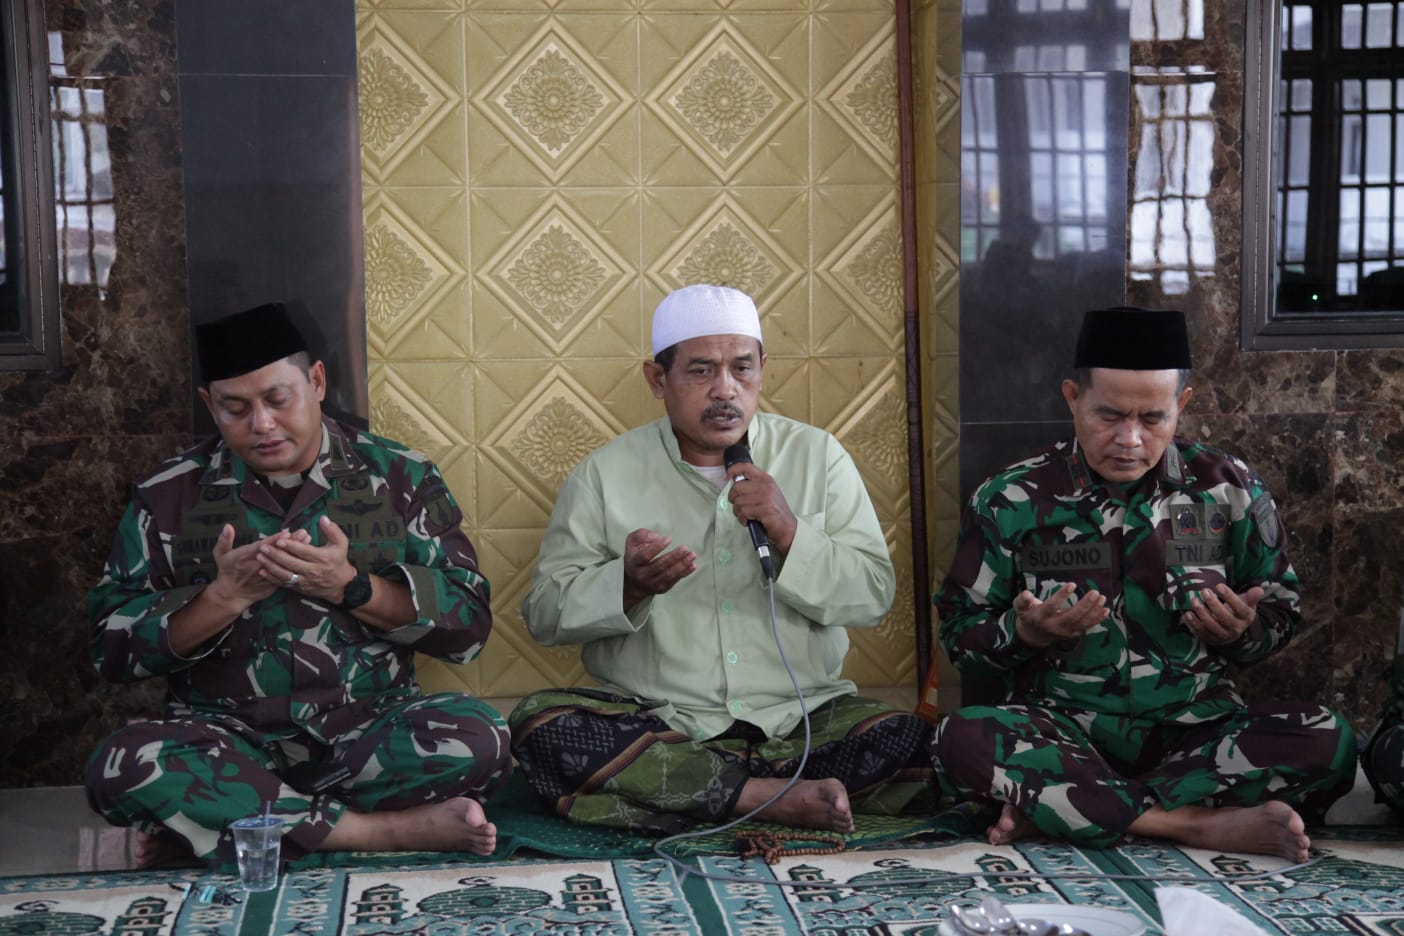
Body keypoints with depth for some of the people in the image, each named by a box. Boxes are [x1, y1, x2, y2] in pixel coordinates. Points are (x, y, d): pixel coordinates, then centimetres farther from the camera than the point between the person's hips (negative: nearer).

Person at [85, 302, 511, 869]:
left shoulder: (400, 478, 6)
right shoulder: (168, 496, 6)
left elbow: (467, 626, 0)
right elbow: (113, 646, 1)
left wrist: (350, 585, -14)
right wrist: (225, 595, -14)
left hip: (368, 732, 1)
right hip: (226, 740, 0)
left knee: (477, 739, -30)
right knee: (120, 767, -31)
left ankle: (207, 826, -20)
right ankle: (384, 831, -25)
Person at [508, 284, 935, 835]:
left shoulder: (817, 456, 7)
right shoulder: (606, 473, 5)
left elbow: (874, 597, 2)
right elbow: (543, 614, 0)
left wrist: (791, 535, -15)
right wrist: (627, 583, -19)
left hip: (799, 720, 1)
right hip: (653, 721, 0)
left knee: (911, 742, -26)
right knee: (539, 727, -29)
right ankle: (779, 797, -25)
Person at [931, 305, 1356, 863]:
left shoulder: (1229, 490, 5)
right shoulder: (1014, 500, 0)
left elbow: (1282, 614, 13)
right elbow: (958, 635, 3)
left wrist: (1242, 633, -11)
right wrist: (1022, 633, -18)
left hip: (1196, 728, 2)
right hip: (1061, 730, -2)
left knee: (1327, 742, -27)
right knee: (960, 742, -33)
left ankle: (1052, 805, -24)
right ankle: (1200, 824, -27)